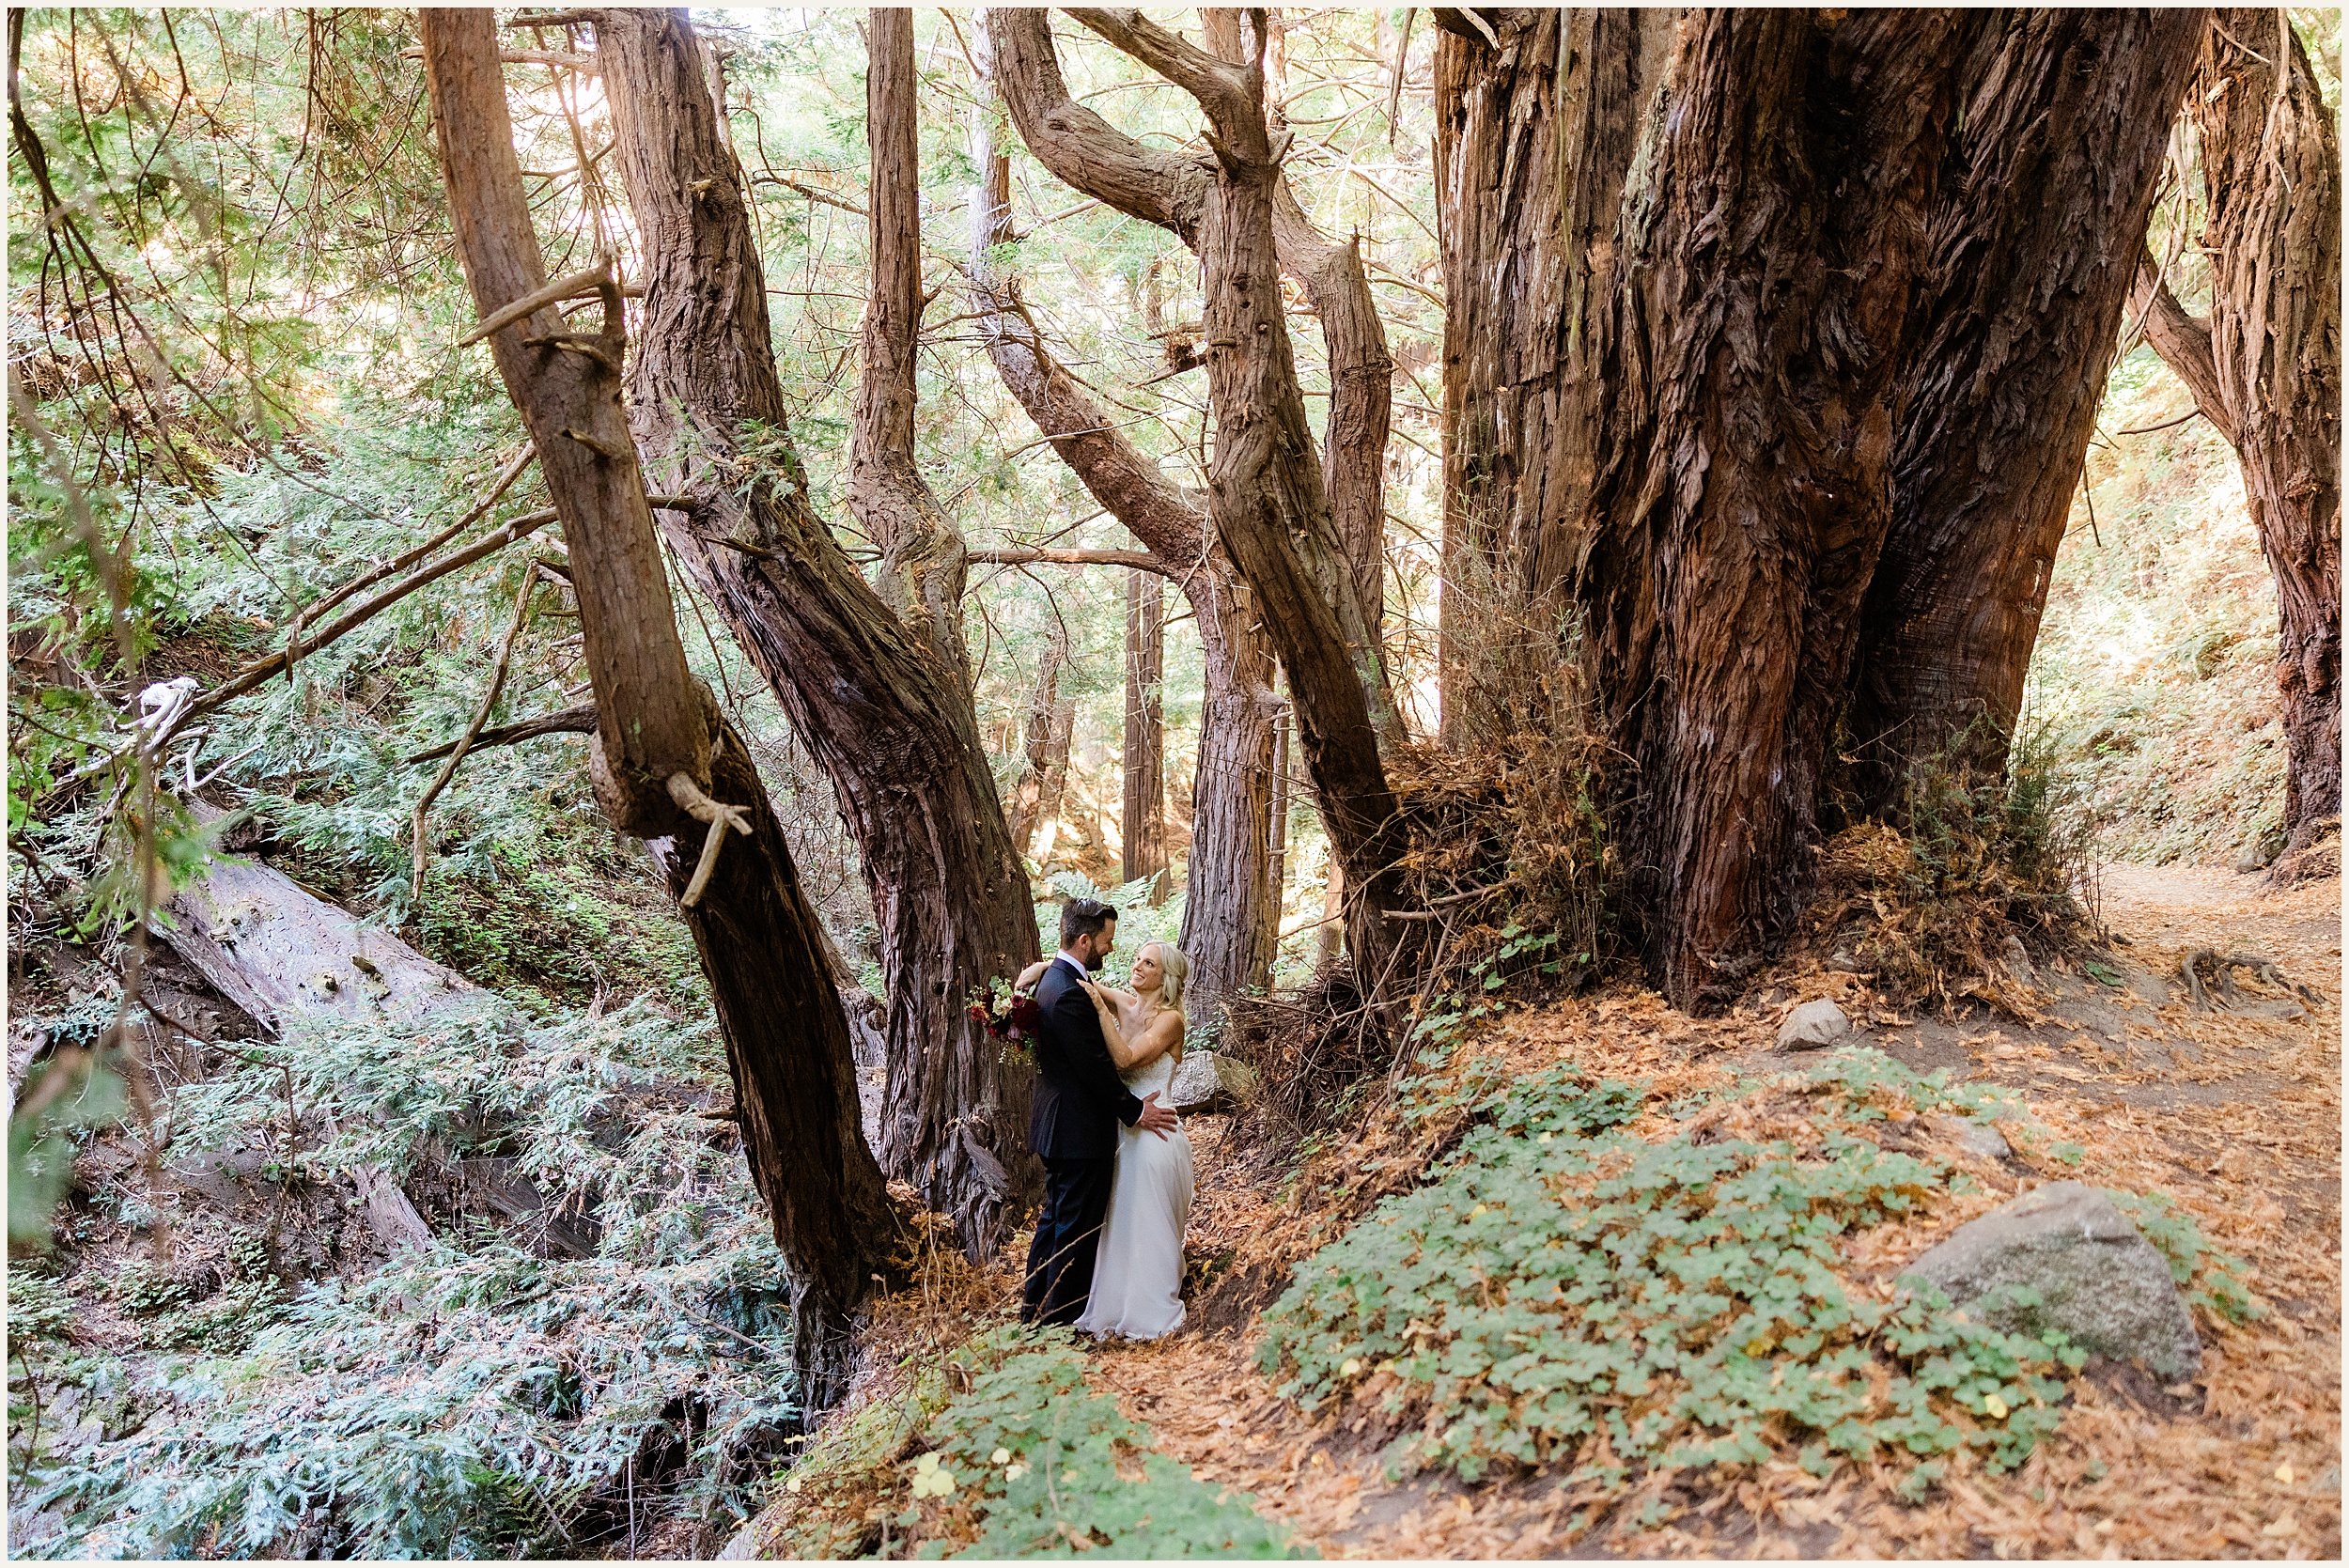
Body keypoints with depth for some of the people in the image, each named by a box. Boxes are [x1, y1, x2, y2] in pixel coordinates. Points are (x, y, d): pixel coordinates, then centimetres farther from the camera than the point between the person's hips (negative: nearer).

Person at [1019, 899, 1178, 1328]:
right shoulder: (1070, 993, -24)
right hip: (1081, 1131, -11)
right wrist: (1134, 1112, -11)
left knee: (1054, 1220, 20)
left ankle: (1034, 1312, 29)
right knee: (1077, 1229, 1)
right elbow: (1095, 1066, -22)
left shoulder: (1053, 979, 9)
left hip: (1057, 1127, 11)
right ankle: (1062, 1320, 10)